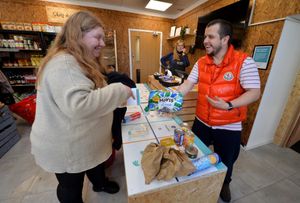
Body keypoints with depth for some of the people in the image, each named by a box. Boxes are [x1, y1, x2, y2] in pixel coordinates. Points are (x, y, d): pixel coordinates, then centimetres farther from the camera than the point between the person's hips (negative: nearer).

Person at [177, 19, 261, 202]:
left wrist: (228, 105, -31)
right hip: (201, 122, 4)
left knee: (225, 161, 23)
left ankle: (224, 183, 57)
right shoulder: (201, 63, -1)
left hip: (229, 127, -3)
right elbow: (187, 85, -4)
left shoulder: (244, 62, -14)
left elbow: (254, 93, -16)